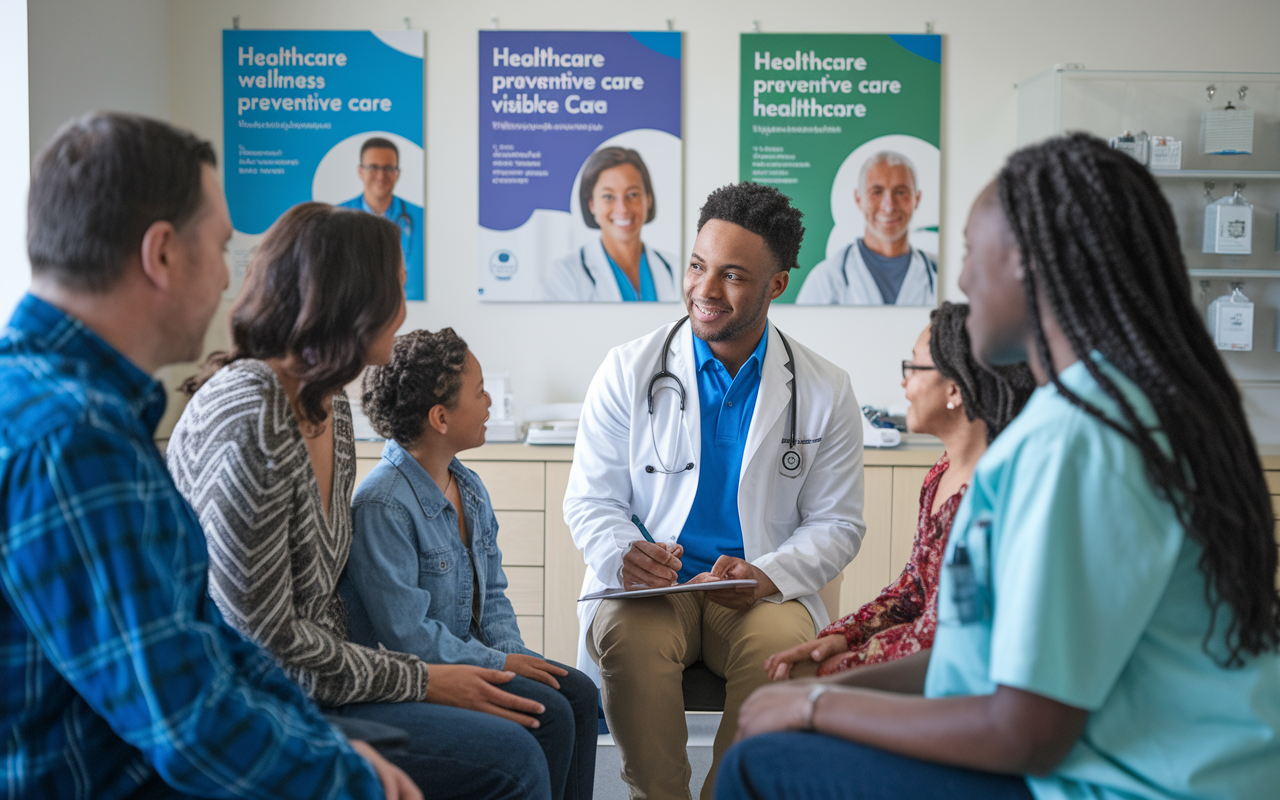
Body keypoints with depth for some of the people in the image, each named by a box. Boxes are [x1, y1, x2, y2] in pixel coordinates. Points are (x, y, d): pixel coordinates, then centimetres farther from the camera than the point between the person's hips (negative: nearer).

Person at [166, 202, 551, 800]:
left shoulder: (329, 404, 7)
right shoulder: (249, 423, -23)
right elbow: (263, 637, -22)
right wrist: (418, 679, -13)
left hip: (309, 679, 9)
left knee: (532, 715, 1)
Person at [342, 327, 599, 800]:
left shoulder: (470, 488, 7)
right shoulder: (381, 506, -22)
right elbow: (406, 634, -24)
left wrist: (512, 650, -5)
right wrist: (498, 663, -18)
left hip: (468, 651, 9)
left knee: (578, 691, -8)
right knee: (548, 712, -19)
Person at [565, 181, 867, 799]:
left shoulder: (826, 392, 3)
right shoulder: (627, 371, 3)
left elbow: (837, 524, 5)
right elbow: (590, 500, 5)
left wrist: (767, 575, -15)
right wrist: (624, 554, -19)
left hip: (760, 594, 0)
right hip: (646, 587, 0)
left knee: (784, 643, -32)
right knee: (629, 633, -33)